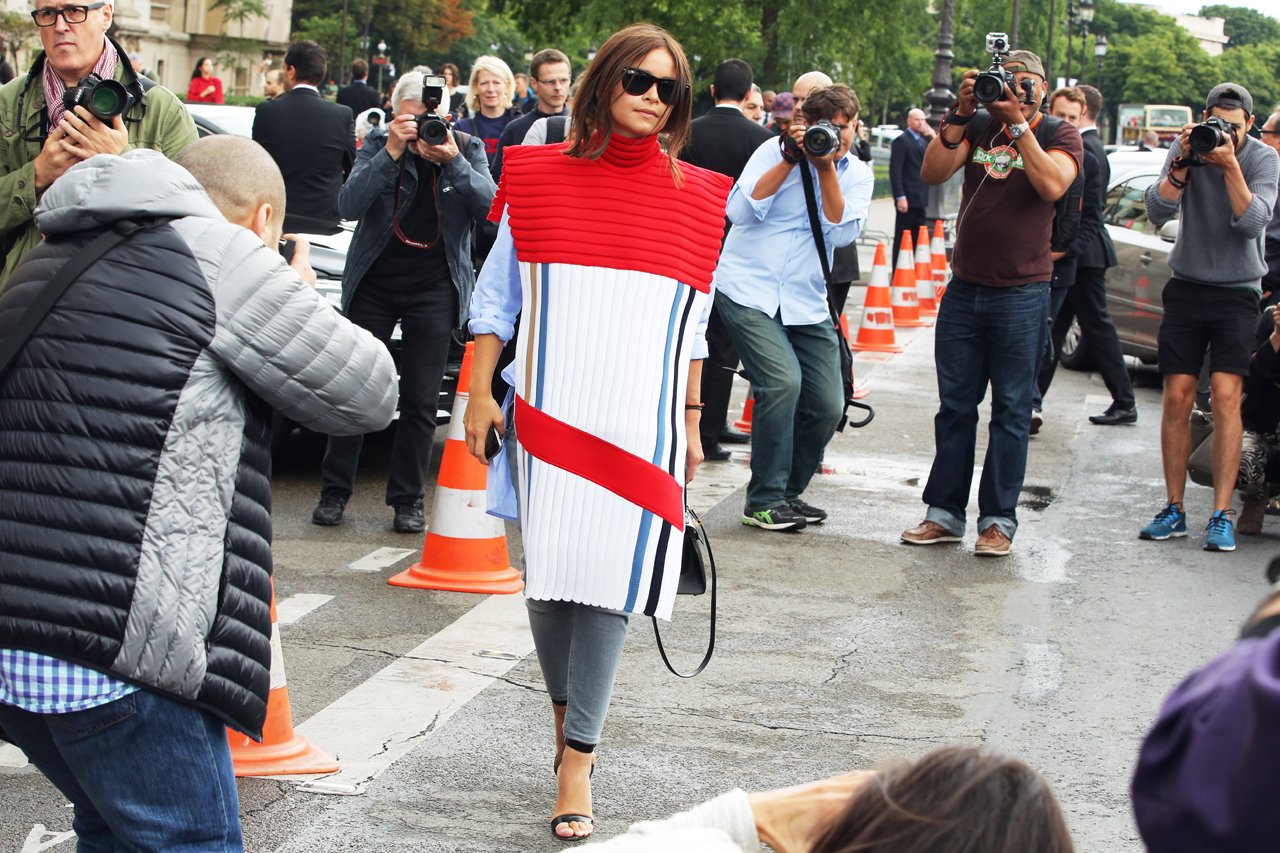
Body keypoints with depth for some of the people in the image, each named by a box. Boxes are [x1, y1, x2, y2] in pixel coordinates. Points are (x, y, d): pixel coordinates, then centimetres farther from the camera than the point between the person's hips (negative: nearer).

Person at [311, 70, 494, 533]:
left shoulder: (468, 149, 3)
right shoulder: (378, 144, 0)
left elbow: (490, 205, -13)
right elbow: (349, 205, -14)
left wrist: (454, 161, -25)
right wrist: (391, 152, -21)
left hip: (434, 289, 0)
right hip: (374, 284, 0)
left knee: (421, 399, 0)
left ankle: (408, 499, 9)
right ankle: (335, 490, 13)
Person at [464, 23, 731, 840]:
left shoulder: (696, 197, 6)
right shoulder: (541, 178, 2)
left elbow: (693, 326, 13)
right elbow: (496, 295, 6)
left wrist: (690, 420, 13)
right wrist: (480, 394, 0)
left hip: (642, 421, 0)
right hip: (548, 408, 0)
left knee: (607, 577, -6)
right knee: (547, 575, 4)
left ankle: (577, 757, 1)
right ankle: (568, 706, 29)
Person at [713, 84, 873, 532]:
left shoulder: (857, 174, 8)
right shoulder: (775, 150, -2)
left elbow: (842, 232, -9)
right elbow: (739, 211, -14)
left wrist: (826, 169, -14)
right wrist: (789, 161, -16)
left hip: (806, 302, 5)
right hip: (748, 289, -5)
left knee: (827, 404, -1)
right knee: (782, 382, -23)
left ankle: (788, 493, 22)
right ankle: (763, 501, -11)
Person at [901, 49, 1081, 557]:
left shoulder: (1060, 136, 1)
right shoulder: (978, 129, 7)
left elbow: (1052, 186, -19)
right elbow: (932, 173, -7)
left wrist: (1018, 124, -19)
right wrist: (961, 114, -15)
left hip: (1022, 292, -3)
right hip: (964, 287, 3)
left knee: (1011, 410, 1)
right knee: (954, 406, 7)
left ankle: (998, 520, 6)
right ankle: (944, 514, 13)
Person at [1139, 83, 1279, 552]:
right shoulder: (1186, 149, -2)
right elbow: (1157, 212, -14)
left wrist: (1230, 166, -26)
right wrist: (1183, 163, -24)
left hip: (1237, 291, -2)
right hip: (1187, 288, 2)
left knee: (1226, 395, -12)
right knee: (1177, 398, -2)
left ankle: (1221, 516, -10)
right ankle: (1174, 509, 7)